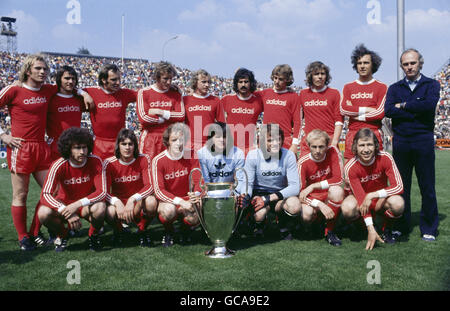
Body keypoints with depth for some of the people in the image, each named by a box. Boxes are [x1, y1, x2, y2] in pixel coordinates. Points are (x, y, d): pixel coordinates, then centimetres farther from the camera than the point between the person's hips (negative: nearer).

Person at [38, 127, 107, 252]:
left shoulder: (95, 161, -17)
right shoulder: (59, 165, -18)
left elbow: (102, 191, -21)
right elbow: (45, 195, -24)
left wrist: (77, 204, -34)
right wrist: (66, 211, -40)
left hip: (86, 206, -1)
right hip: (64, 204, 1)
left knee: (100, 208, -34)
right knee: (43, 213, -29)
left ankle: (94, 235, 0)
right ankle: (63, 234, 5)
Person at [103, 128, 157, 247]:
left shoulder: (143, 160, -9)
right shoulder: (109, 163, -8)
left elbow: (150, 186, -16)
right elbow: (104, 192, -13)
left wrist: (132, 199, -32)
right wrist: (117, 202, -34)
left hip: (138, 204, 0)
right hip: (119, 203, 0)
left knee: (151, 201, -33)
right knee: (109, 212, -34)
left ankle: (142, 230, -1)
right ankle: (118, 231, 6)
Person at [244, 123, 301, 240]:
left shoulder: (288, 155, -12)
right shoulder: (253, 155, -13)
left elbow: (295, 187, -17)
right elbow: (247, 184, -11)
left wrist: (269, 198, -27)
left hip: (280, 195, 1)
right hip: (259, 194, -1)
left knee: (295, 205, -31)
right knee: (259, 214, -33)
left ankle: (285, 229, 5)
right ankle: (259, 226, 9)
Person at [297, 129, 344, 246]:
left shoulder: (333, 151, -12)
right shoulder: (303, 163, -16)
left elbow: (339, 179, -16)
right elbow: (300, 192, -17)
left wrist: (313, 186, -21)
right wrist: (320, 205, -30)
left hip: (329, 196, 1)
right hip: (311, 198, -1)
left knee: (337, 191, -33)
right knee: (307, 214, -33)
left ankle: (330, 231, -14)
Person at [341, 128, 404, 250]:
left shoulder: (385, 158, -20)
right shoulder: (350, 167, -23)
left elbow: (398, 186, -22)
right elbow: (361, 198, -25)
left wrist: (372, 195, -31)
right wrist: (371, 229, -31)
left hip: (382, 199, 1)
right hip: (361, 199, 0)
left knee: (398, 203, -34)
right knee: (347, 208, -35)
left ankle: (387, 229, 0)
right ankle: (367, 227, 1)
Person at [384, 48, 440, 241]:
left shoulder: (431, 85, 8)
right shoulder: (395, 88, 13)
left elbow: (429, 105, -14)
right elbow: (388, 110, -5)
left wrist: (403, 105, -5)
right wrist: (415, 112, -9)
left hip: (423, 141, -2)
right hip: (401, 142, 2)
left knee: (427, 187, 2)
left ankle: (429, 229, 12)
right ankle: (402, 227, 17)